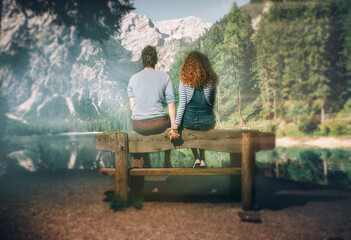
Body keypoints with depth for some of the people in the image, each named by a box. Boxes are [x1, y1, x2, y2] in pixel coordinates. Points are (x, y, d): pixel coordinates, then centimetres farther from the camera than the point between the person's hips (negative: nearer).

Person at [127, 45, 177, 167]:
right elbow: (171, 103, -5)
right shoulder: (165, 77, 0)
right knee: (169, 118, 33)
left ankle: (146, 162, 40)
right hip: (159, 124, -1)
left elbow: (132, 105, 6)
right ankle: (167, 161, 35)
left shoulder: (133, 78, 5)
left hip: (138, 125, 2)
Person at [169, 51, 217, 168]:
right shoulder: (211, 80, 0)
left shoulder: (184, 81, -6)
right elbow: (212, 104, 9)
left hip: (189, 122, -1)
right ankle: (202, 160, 35)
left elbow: (182, 104, -11)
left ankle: (196, 159, 29)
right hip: (207, 123, 2)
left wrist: (175, 126, -9)